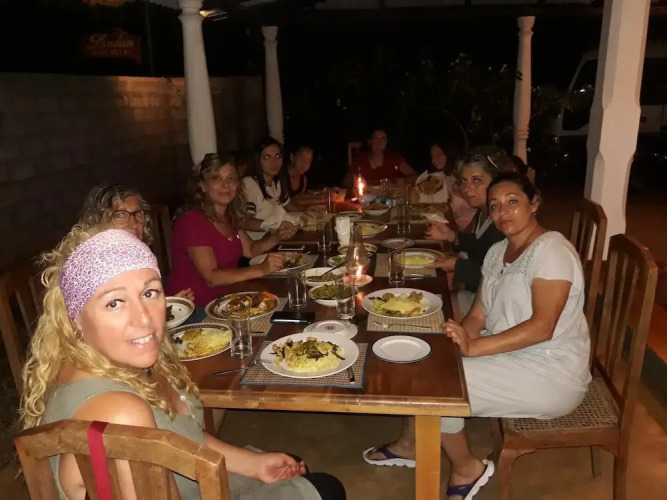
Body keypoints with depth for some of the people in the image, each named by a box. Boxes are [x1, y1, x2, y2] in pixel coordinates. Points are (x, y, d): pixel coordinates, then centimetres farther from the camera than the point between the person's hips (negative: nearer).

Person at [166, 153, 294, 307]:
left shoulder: (230, 217, 7)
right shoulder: (192, 221, -18)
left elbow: (250, 249, 17)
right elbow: (211, 278, -24)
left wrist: (277, 237, -2)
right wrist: (261, 270, -30)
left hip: (221, 299, 8)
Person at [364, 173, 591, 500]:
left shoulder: (551, 250, -18)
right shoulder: (497, 252, 8)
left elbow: (542, 327, -28)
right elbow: (478, 316, 5)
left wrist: (471, 347, -32)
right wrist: (461, 336, -16)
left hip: (550, 374, -8)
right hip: (509, 356, 8)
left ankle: (467, 469, 6)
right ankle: (409, 445, 20)